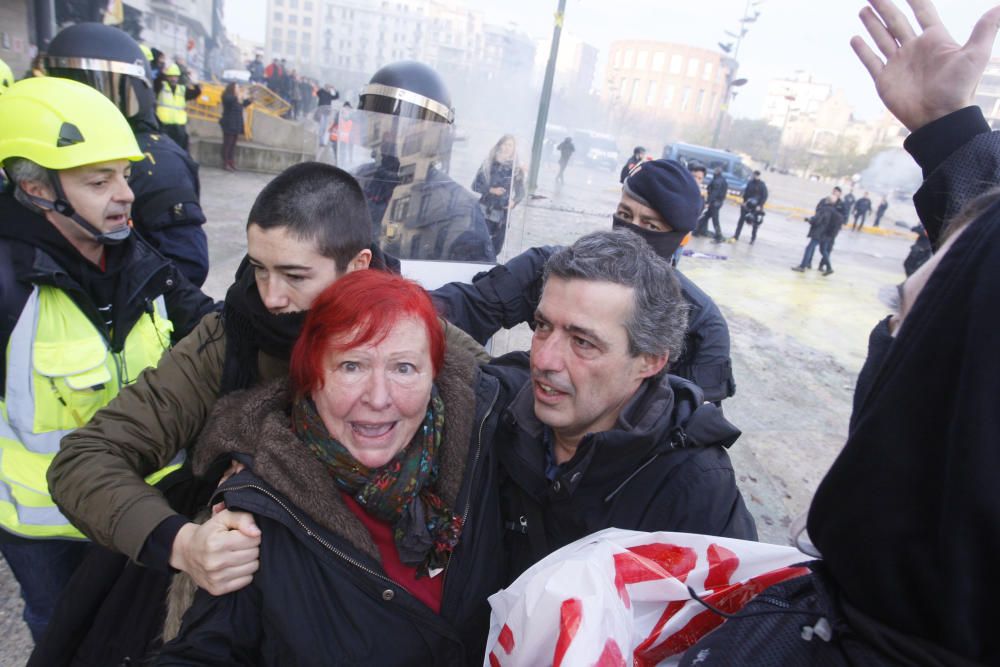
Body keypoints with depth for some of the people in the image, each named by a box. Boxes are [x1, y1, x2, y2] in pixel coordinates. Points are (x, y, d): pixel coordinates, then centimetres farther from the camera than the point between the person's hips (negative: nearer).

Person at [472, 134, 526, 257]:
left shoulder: (517, 169, 1)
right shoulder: (489, 164, 0)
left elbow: (521, 192, 3)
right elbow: (475, 185, 2)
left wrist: (514, 201, -18)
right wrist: (491, 190, -14)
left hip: (503, 214, 2)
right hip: (485, 211, -2)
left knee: (496, 248, 7)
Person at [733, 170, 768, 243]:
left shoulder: (762, 185, -7)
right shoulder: (750, 183, 3)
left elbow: (765, 196, -7)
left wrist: (760, 205, -14)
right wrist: (744, 201, 0)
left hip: (756, 207, -3)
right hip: (747, 205, 3)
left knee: (755, 223, 4)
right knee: (741, 219, 2)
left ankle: (753, 239, 14)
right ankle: (736, 236, 8)